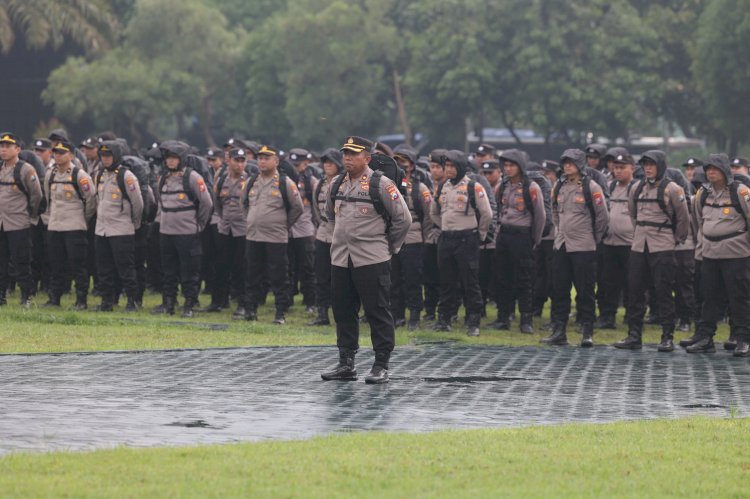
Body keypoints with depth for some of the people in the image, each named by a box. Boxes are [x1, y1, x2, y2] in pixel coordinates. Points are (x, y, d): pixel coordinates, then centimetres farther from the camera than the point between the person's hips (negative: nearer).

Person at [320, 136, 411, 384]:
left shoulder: (381, 184, -8)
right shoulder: (337, 184, 11)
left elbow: (403, 218, -5)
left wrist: (390, 246, 2)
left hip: (372, 261, -6)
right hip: (340, 260, 6)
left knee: (378, 314, -2)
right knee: (343, 312, 10)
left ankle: (381, 366, 2)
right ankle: (346, 363, 19)